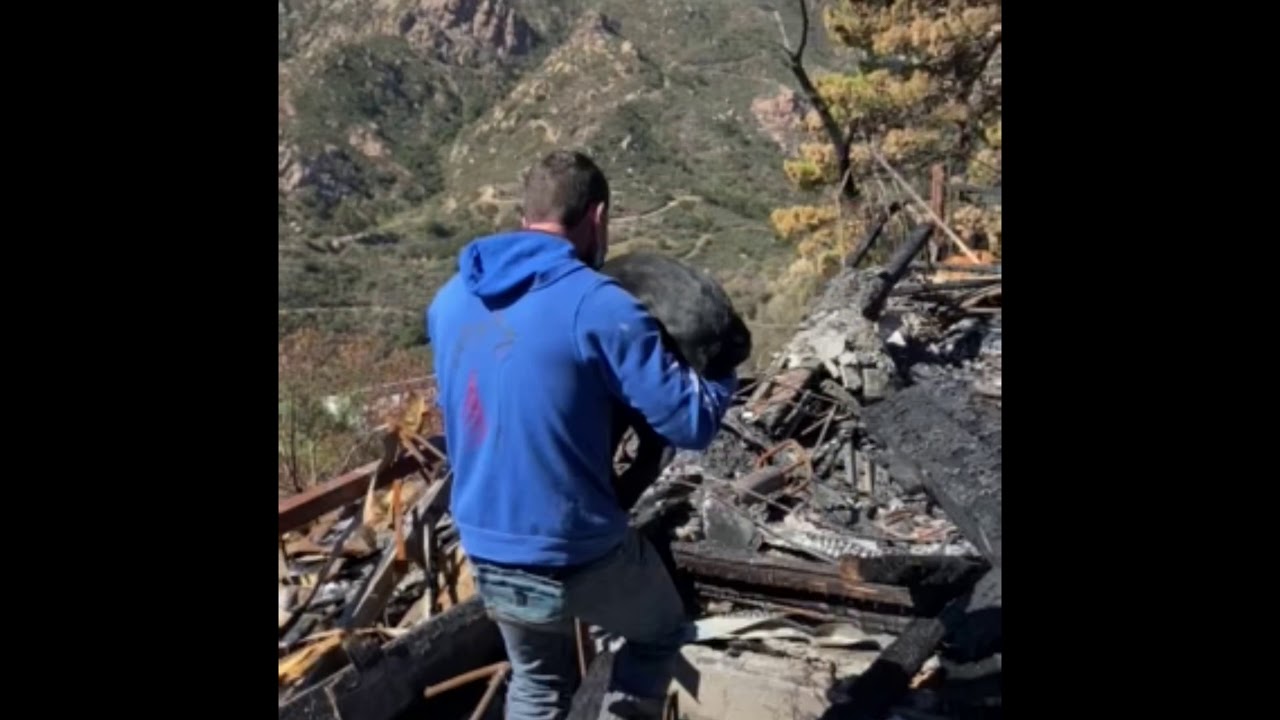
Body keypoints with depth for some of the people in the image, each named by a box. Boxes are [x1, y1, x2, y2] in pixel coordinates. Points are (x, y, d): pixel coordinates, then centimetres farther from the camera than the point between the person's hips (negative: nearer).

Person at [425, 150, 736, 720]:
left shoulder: (449, 300, 2)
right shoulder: (598, 306, -20)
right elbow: (693, 423, -18)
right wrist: (724, 370, 3)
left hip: (485, 551, 6)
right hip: (577, 554, -6)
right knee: (660, 634, 25)